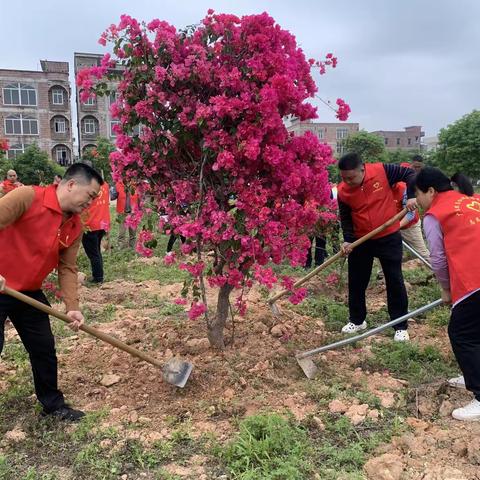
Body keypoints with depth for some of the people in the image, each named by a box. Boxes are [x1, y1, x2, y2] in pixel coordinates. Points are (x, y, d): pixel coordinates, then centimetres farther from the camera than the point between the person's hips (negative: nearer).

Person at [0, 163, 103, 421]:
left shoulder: (75, 226, 0)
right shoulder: (27, 197, -19)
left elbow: (67, 268, 3)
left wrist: (72, 308, -5)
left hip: (29, 293, 7)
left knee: (44, 349, 12)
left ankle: (52, 403, 30)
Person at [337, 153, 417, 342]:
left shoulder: (382, 171, -16)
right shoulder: (343, 191, -11)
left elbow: (409, 174, -4)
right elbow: (345, 218, -1)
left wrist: (411, 196, -18)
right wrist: (348, 239, -15)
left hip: (389, 237, -2)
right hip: (361, 241, 2)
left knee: (395, 281, 3)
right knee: (356, 282, 10)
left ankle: (401, 327, 17)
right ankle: (357, 321, 29)